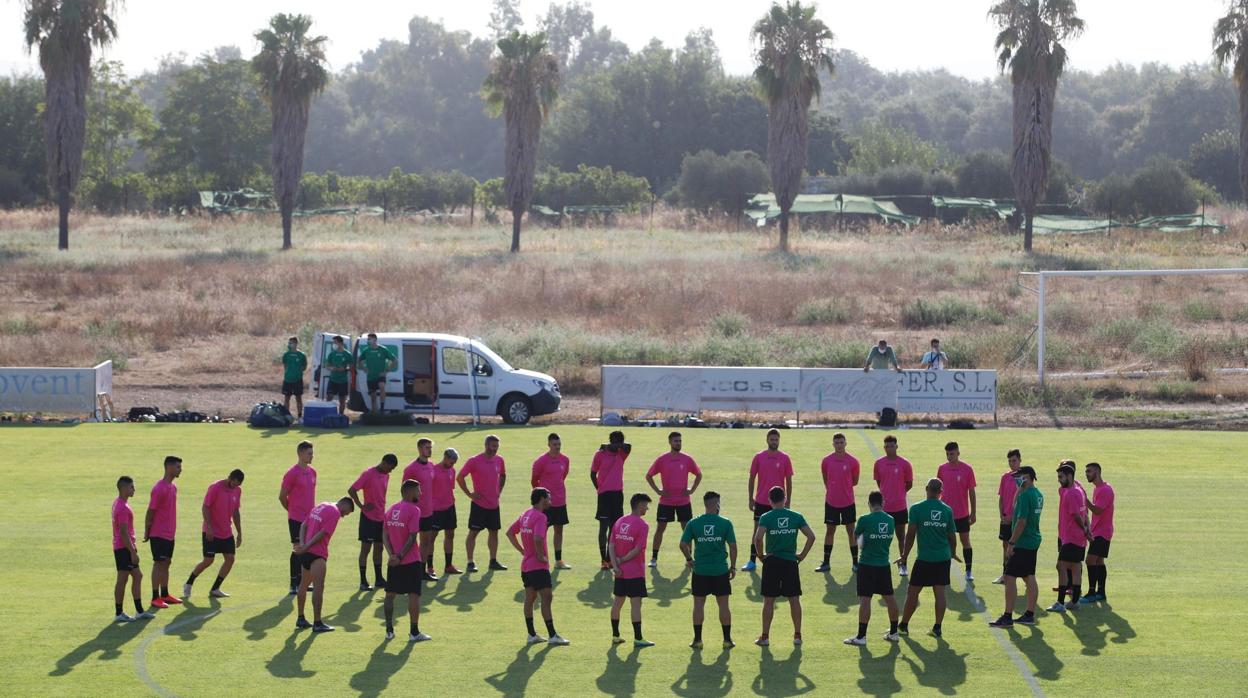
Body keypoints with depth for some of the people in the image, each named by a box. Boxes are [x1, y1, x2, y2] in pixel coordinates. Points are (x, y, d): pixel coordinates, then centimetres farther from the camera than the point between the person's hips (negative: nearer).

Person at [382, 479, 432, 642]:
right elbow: (412, 537, -18)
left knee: (390, 594, 12)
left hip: (394, 561, 6)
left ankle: (389, 630, 13)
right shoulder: (413, 510, -12)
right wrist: (401, 556, -14)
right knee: (414, 595, -2)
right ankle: (414, 632, -1)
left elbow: (385, 536, 5)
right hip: (411, 561, -6)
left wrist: (392, 555, -5)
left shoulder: (391, 510, 9)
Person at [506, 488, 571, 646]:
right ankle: (552, 636, -7)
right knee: (546, 598, -6)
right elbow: (538, 538, -31)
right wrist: (541, 556, -17)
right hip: (538, 567, -9)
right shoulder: (540, 517, -16)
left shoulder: (525, 515, 11)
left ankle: (532, 634, 15)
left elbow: (510, 532, 18)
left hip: (526, 565, 9)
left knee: (530, 598, 12)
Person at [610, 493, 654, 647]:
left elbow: (612, 545, 1)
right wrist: (621, 560, -8)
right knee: (636, 604, -3)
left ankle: (615, 635, 20)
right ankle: (638, 638, -2)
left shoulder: (619, 522, 7)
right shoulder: (642, 525, -13)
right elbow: (637, 550, -18)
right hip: (635, 571, -7)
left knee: (617, 602, 13)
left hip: (620, 571, 7)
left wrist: (615, 565, -5)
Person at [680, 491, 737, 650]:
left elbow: (683, 544, -3)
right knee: (723, 605, 7)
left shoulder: (693, 523, -3)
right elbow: (733, 546, -5)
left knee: (699, 604, 9)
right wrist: (733, 567, 6)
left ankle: (697, 640, 9)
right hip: (721, 570, -1)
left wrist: (689, 559, 14)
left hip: (700, 570, 1)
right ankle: (727, 640, 11)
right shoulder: (725, 523, -5)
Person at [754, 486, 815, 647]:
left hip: (772, 561, -1)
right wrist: (802, 555, 6)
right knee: (794, 599, 8)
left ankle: (765, 637, 7)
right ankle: (797, 636, 10)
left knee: (769, 600, 4)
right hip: (791, 562, 2)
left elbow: (758, 538, -19)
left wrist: (761, 555, -5)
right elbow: (811, 536, -3)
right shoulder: (796, 517, 1)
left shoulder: (766, 517, -5)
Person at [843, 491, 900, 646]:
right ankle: (893, 633, 22)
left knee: (865, 599, -5)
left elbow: (855, 536, 3)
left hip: (867, 565, -5)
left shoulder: (865, 520, -13)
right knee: (889, 598, 14)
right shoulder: (890, 520, 2)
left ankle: (861, 636, -6)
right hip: (884, 565, 5)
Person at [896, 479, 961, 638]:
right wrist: (953, 553, 26)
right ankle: (937, 627, 5)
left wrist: (905, 556, 3)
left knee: (912, 592, 6)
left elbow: (911, 535, -6)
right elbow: (951, 536, 9)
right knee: (940, 592, 5)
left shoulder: (917, 509, -6)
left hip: (924, 558, -3)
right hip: (943, 557, 3)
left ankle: (903, 625, 14)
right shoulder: (947, 510, 2)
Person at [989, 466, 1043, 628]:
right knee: (1029, 578, 13)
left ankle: (1007, 617, -7)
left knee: (1009, 578, -7)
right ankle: (1030, 615, 17)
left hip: (1022, 542, -10)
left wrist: (1011, 543, -20)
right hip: (1033, 542, 10)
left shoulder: (1025, 495, -18)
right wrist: (1019, 491, 10)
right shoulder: (1038, 494, 11)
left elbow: (1021, 521, -23)